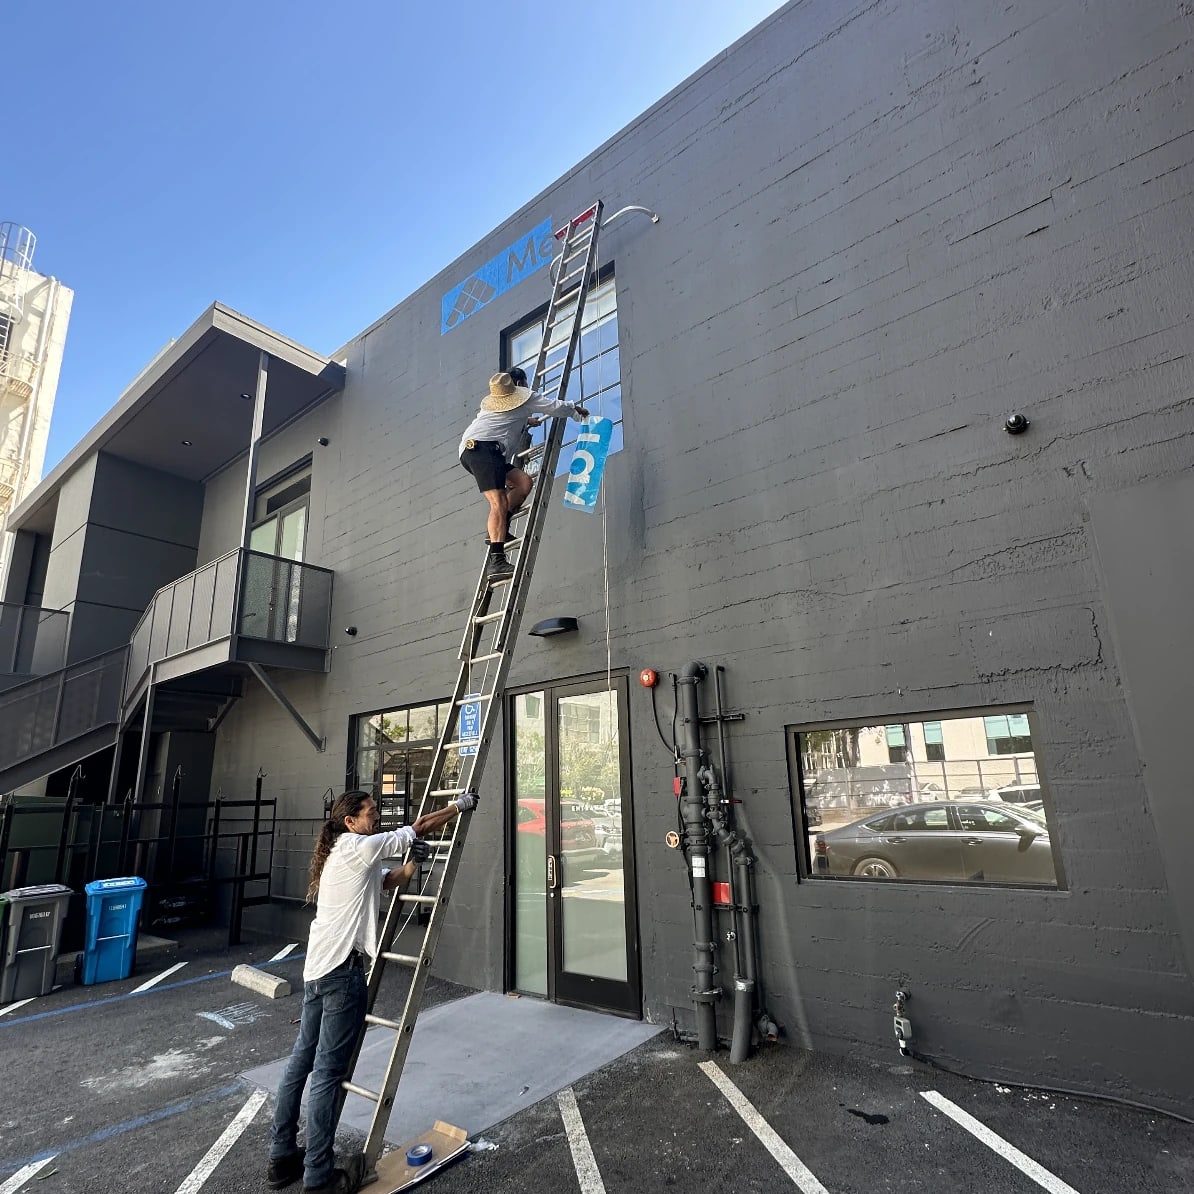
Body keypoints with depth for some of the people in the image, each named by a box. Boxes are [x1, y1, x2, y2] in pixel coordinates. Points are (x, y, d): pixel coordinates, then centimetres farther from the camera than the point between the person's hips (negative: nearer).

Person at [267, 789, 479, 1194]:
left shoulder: (344, 853, 19)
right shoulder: (358, 846, -11)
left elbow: (388, 882, 24)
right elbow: (419, 827, -10)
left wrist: (413, 862, 6)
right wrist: (459, 806, -1)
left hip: (318, 966, 10)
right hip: (342, 968, -10)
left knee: (302, 1059, 17)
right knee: (328, 1071, -2)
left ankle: (282, 1158, 28)